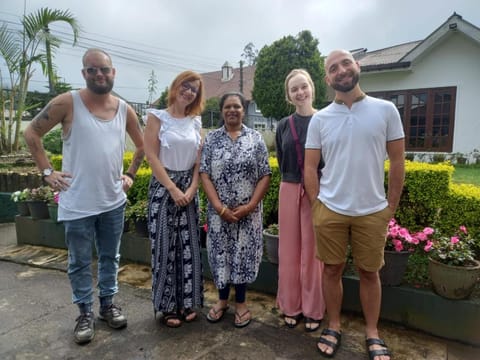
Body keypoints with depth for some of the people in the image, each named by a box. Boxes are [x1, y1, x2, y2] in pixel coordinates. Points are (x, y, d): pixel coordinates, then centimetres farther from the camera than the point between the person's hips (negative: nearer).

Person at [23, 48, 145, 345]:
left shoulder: (125, 109, 2)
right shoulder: (68, 103, -8)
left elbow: (142, 145, 15)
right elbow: (32, 133, -2)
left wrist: (131, 175, 8)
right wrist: (47, 172, -8)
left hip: (114, 201, 3)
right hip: (77, 203, -3)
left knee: (110, 257, 16)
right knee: (80, 262, 10)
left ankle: (108, 303, 35)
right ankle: (86, 312, 29)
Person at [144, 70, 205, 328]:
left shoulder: (196, 121, 10)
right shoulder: (157, 116, -2)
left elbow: (199, 159, 7)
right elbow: (151, 155, -9)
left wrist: (192, 189, -6)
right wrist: (173, 188, -13)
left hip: (188, 189, 4)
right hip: (163, 187, -4)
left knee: (189, 246, 8)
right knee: (165, 246, 2)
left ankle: (187, 302, 23)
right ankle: (167, 306, 18)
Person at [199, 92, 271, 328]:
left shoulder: (255, 138, 0)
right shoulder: (212, 139, 2)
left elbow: (265, 176, -2)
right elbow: (204, 175, -4)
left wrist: (250, 206, -12)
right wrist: (219, 207, -13)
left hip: (248, 212, -1)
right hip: (219, 211, 1)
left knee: (244, 253, 7)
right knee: (220, 252, 10)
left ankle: (241, 302, 27)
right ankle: (222, 299, 31)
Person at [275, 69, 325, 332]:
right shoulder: (283, 126, 7)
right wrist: (293, 182, 4)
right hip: (289, 192, 3)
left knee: (312, 251, 5)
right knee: (289, 250, 9)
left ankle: (313, 309, 23)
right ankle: (290, 306, 25)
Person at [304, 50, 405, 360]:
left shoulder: (386, 110, -2)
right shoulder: (320, 119, 1)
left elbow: (397, 161, 1)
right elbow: (310, 167, 3)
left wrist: (391, 207, 0)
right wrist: (316, 207, -2)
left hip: (372, 212, 0)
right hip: (330, 211, 1)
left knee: (369, 273, 13)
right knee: (332, 270, 11)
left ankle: (373, 332, 32)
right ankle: (334, 327, 31)